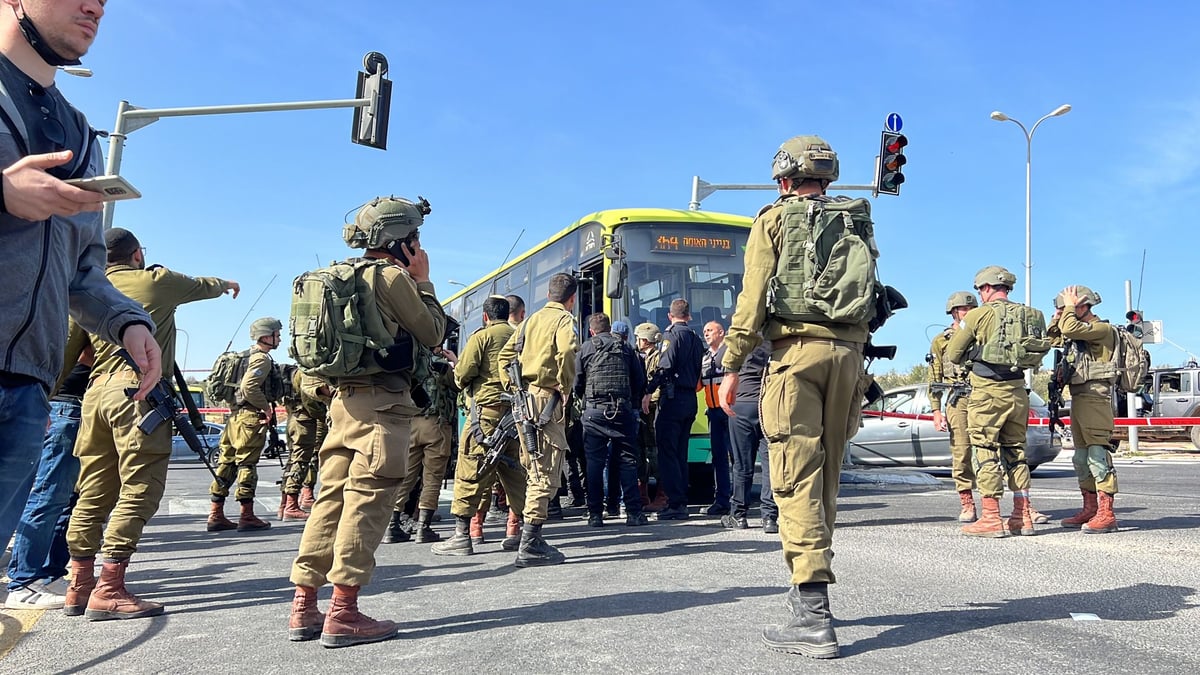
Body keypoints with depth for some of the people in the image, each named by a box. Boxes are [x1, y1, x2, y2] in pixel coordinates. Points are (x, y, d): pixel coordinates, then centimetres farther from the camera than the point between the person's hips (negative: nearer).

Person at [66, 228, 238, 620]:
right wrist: (227, 284, 41)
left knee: (94, 492, 10)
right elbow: (204, 286, 24)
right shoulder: (155, 280, 7)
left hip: (96, 391, 7)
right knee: (139, 489, -8)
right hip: (137, 390, -7)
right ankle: (109, 591, -12)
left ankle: (79, 586, 15)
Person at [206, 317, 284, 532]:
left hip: (236, 416, 10)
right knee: (246, 464, -6)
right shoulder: (262, 358, -10)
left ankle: (216, 515, 13)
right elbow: (249, 387, -23)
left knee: (227, 463, 9)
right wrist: (266, 407, -14)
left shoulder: (248, 356, 20)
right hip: (251, 418, -10)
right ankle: (247, 516, -1)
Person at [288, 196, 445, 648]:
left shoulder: (349, 276, 18)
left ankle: (304, 608, 13)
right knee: (367, 501, -7)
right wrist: (423, 280, 7)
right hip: (382, 401, -9)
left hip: (346, 397, 9)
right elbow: (432, 333, -2)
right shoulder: (392, 276, -8)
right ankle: (343, 614, -5)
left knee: (333, 497, 9)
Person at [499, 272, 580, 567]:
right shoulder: (564, 319, -3)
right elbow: (566, 352, -22)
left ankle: (529, 537, 20)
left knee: (531, 469, 14)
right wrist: (566, 388, -12)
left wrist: (512, 388, 17)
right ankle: (530, 546, -9)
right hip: (547, 400, -8)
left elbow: (505, 355, 17)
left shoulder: (531, 319, 20)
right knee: (546, 473, -7)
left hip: (524, 398, 8)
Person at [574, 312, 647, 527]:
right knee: (626, 460, 5)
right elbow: (640, 381, 10)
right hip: (623, 410, 2)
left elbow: (576, 383, 4)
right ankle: (634, 512, 3)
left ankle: (595, 514, 3)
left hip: (594, 411, -1)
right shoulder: (625, 347, 11)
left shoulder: (586, 348, 5)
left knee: (594, 462, 3)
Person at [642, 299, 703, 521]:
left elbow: (665, 366, -17)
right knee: (680, 453, 13)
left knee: (667, 452, -5)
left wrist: (648, 392, -14)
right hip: (690, 399, 8)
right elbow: (698, 371, 17)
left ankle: (675, 504, -7)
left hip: (672, 397, -8)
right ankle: (682, 503, 14)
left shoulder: (672, 334, -7)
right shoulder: (696, 338, 16)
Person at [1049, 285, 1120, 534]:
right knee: (1081, 459, 12)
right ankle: (1090, 509, 19)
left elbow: (1069, 328, -23)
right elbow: (1051, 336, 27)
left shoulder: (1103, 329, -8)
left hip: (1095, 397, -10)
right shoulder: (1078, 333, 19)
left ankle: (1106, 514, -14)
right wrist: (1057, 315, 14)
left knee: (1098, 455, -13)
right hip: (1078, 398, 10)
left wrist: (1069, 306, -6)